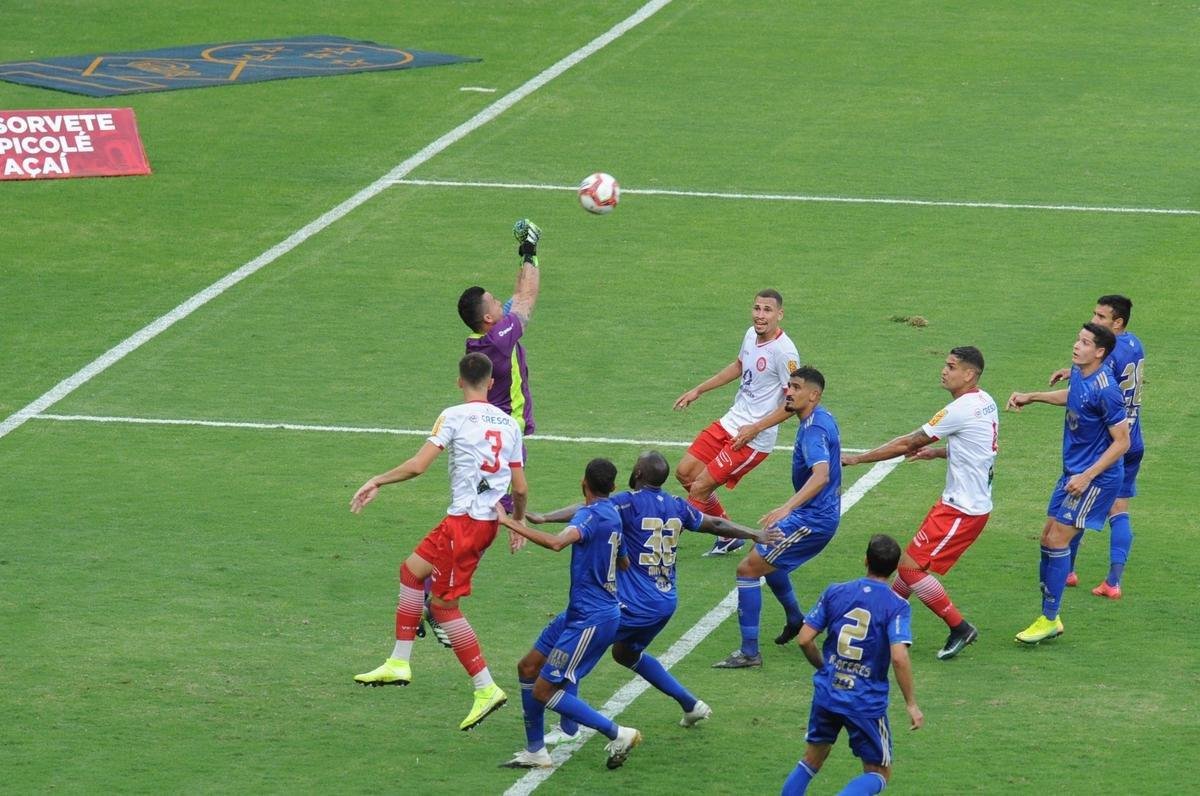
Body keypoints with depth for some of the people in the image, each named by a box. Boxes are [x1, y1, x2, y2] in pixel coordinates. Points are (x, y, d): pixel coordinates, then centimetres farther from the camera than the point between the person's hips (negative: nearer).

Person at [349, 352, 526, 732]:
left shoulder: (455, 417, -9)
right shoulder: (509, 423, 9)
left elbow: (417, 466, -15)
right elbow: (520, 488, 11)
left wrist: (376, 482, -1)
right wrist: (518, 521, 29)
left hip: (465, 521, -8)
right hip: (490, 519, 8)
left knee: (444, 604, 0)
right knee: (411, 569, 21)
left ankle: (486, 688, -2)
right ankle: (399, 663, 22)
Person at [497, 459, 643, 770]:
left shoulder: (592, 515, -19)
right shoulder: (611, 514, 11)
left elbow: (556, 543, -39)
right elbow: (621, 562, 28)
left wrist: (510, 523, -35)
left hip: (590, 620, -10)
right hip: (580, 613, 10)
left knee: (544, 691, -6)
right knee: (528, 668, 14)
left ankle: (618, 734, -2)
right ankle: (535, 751, 19)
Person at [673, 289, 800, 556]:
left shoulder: (783, 351, -22)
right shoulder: (752, 335, 3)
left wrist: (755, 429, -21)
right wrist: (698, 391, 25)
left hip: (753, 440, -9)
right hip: (730, 423, 9)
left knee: (700, 488, -8)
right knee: (685, 473, 12)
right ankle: (729, 536, 25)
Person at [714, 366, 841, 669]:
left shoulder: (813, 428, -22)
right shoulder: (821, 419, 10)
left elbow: (821, 475, -39)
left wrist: (787, 508, -50)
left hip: (812, 518, -11)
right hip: (819, 513, 11)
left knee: (748, 568, -12)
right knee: (766, 556, 34)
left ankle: (749, 652, -11)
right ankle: (795, 620, 49)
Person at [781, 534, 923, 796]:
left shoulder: (835, 592, 0)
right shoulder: (897, 606, -11)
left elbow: (804, 639, 0)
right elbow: (899, 657, -22)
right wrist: (911, 704, -14)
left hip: (826, 693, 3)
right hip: (867, 703, -3)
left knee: (812, 760, 24)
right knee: (878, 774, 12)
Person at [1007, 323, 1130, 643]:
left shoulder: (1105, 390, -24)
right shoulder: (1078, 374, 2)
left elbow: (1122, 442, -20)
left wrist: (1087, 476, -22)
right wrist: (1032, 397, 22)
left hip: (1096, 478, -9)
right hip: (1073, 471, 9)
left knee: (1057, 540, -9)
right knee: (1048, 538, 10)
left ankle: (1049, 620, 1)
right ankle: (1049, 618, 20)